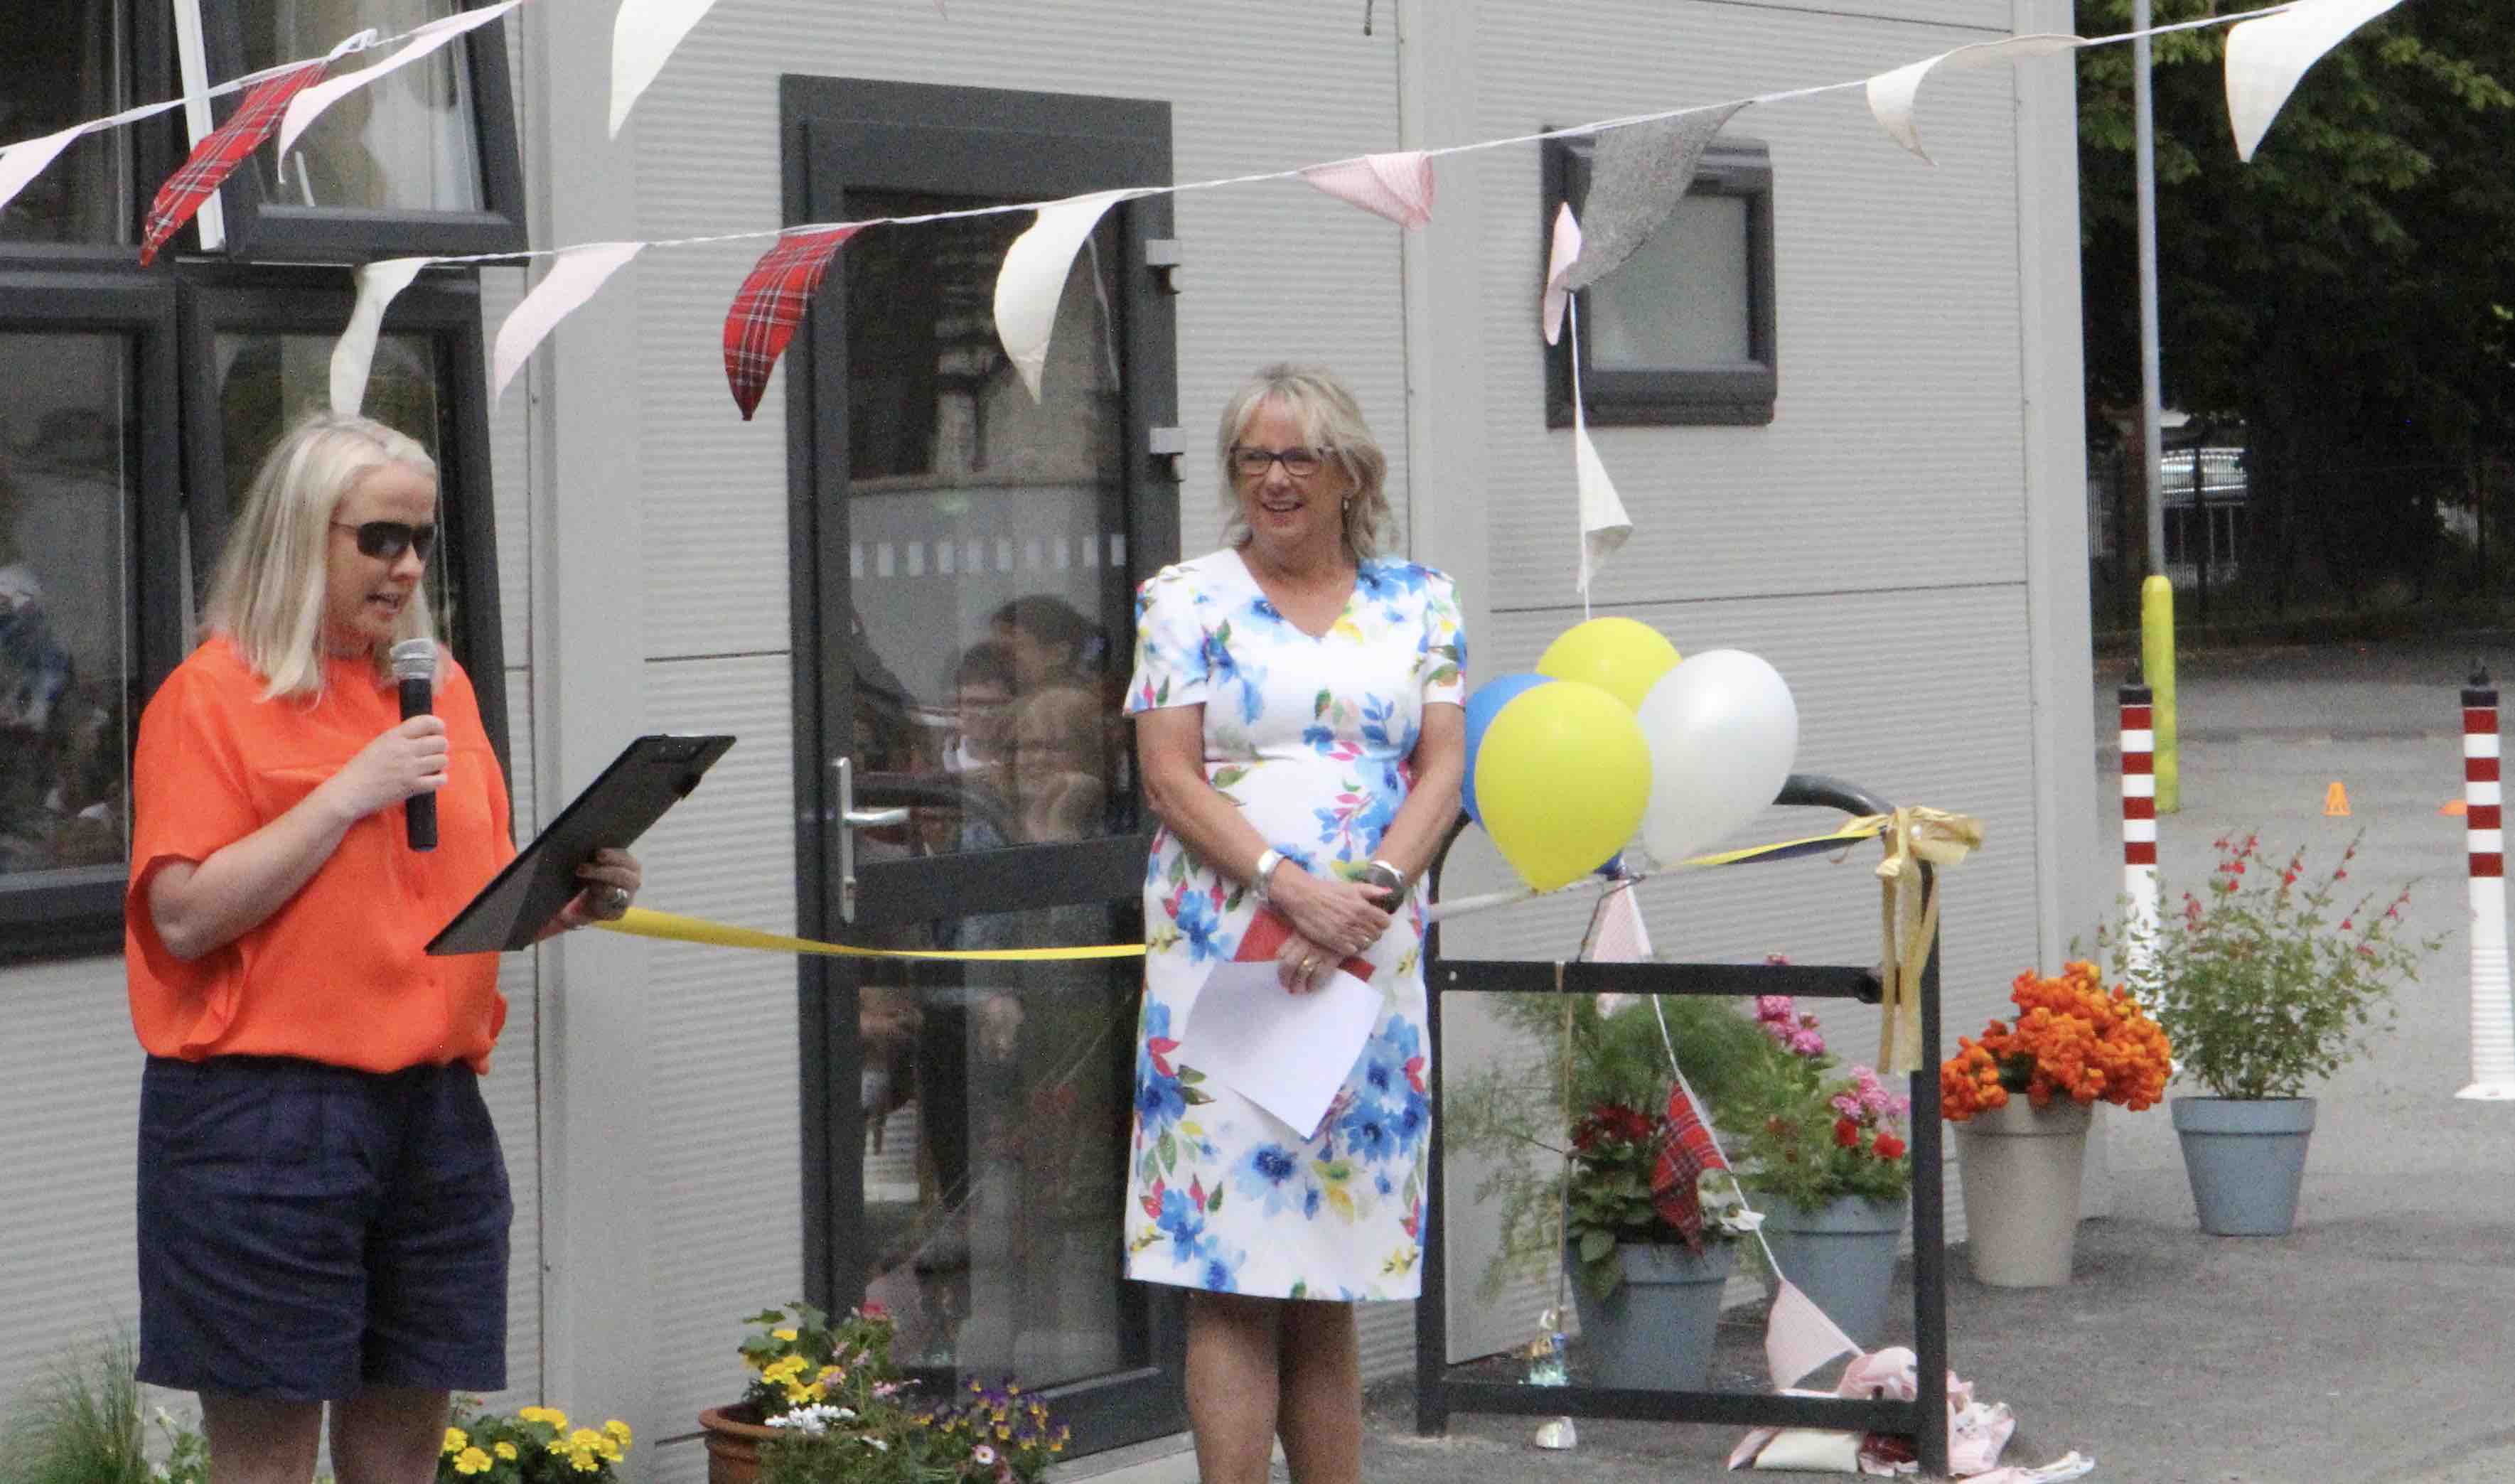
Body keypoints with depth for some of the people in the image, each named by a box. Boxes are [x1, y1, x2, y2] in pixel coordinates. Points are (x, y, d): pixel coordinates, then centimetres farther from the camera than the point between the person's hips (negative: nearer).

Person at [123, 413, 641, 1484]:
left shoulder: (440, 687, 15)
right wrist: (350, 792, -16)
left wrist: (567, 901, 2)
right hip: (263, 1114, -6)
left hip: (435, 1112, 6)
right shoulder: (214, 694, -5)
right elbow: (186, 916, -14)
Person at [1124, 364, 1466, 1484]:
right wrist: (1295, 887, -16)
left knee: (1330, 1284, 8)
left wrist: (1373, 890, -12)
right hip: (1225, 946, -3)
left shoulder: (1419, 602, 13)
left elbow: (1444, 769, 5)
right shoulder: (1187, 599, 4)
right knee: (1233, 1279, -7)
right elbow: (1170, 779, -3)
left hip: (1373, 958, 3)